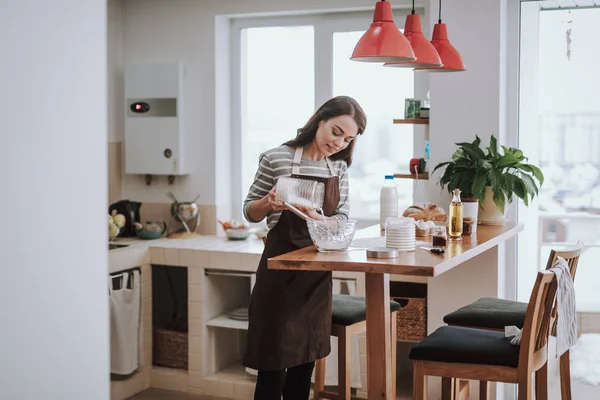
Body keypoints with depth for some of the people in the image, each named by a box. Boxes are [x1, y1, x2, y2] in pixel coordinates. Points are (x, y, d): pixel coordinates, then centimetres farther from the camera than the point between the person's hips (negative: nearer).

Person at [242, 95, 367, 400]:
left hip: (318, 272, 5)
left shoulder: (340, 167, 6)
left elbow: (342, 220, 5)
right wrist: (268, 203, -21)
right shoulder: (276, 159, -8)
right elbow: (250, 212, 1)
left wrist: (318, 219, -16)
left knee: (305, 360, 13)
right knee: (272, 363, -2)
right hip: (280, 270, -5)